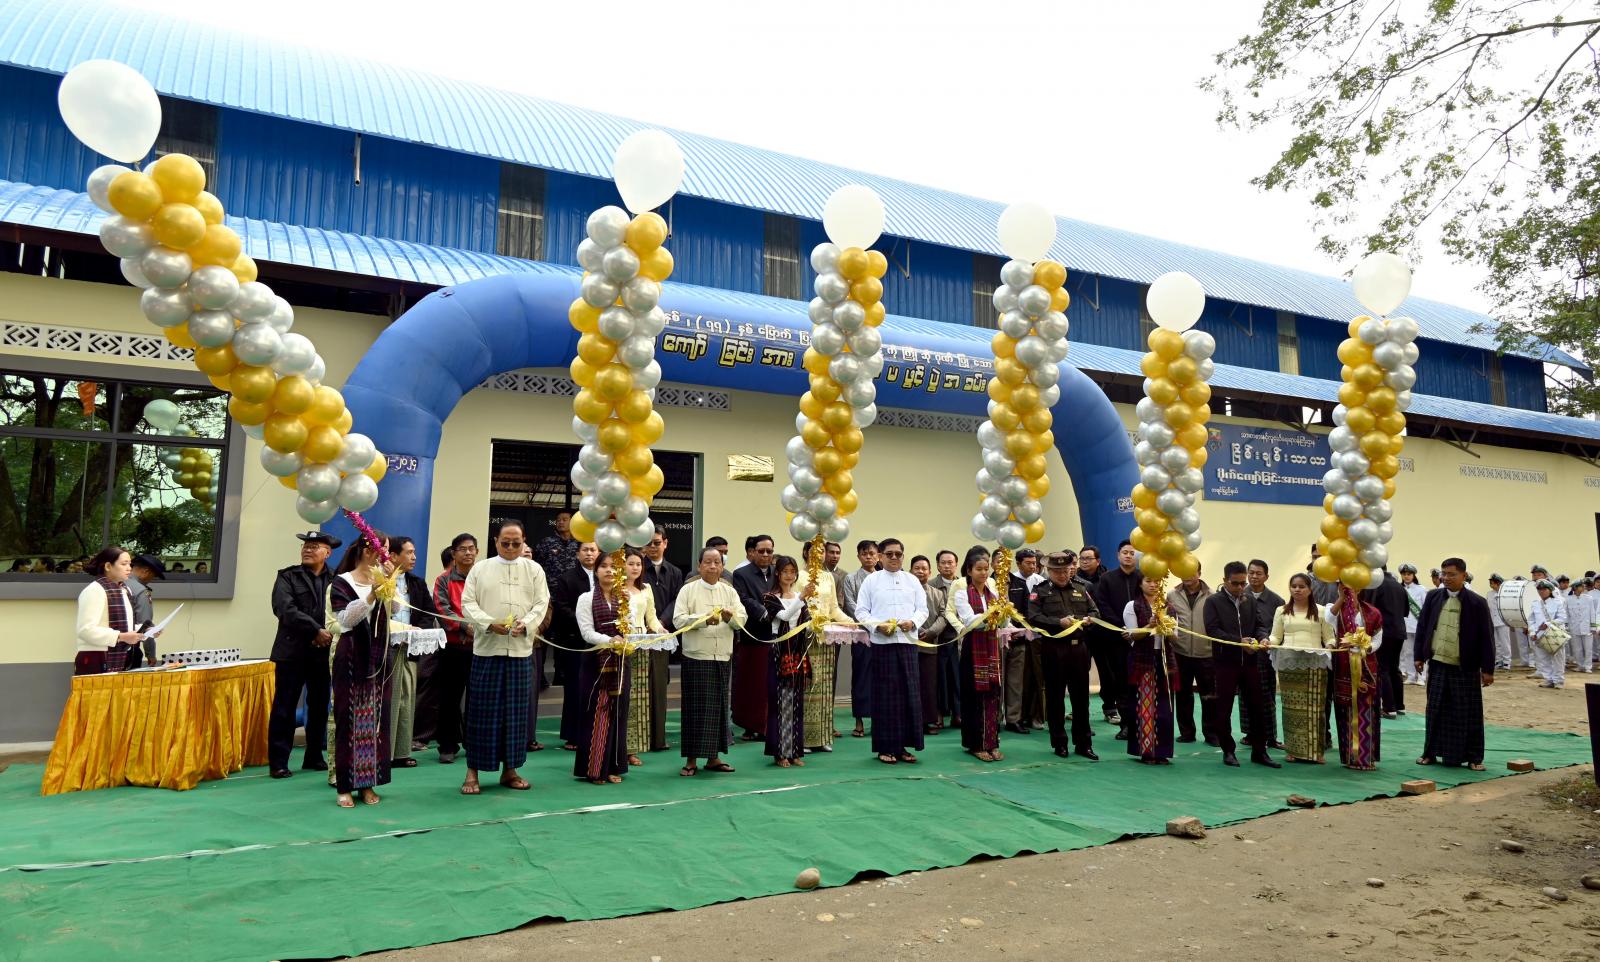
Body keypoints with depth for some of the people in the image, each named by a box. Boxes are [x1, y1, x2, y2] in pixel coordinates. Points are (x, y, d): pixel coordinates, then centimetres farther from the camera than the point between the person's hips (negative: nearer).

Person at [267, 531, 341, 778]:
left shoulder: (336, 580, 6)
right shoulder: (287, 576, 2)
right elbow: (285, 609, -11)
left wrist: (330, 635, -18)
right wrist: (316, 631, -19)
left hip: (324, 652, 2)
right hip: (293, 651, -2)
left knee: (319, 707, 9)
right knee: (284, 708, 1)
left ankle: (314, 757, 21)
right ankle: (278, 762, 8)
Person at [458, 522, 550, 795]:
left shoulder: (534, 570, 9)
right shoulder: (480, 569, 6)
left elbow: (541, 603, 3)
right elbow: (468, 603, 0)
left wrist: (525, 624, -15)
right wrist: (490, 623, -16)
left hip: (521, 649, 1)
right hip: (486, 648, -1)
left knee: (516, 710, 6)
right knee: (483, 710, 1)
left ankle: (509, 769, 16)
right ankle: (473, 770, 9)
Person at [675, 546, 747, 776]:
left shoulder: (729, 591, 9)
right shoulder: (688, 590, 0)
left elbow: (742, 619, 0)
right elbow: (678, 619, -10)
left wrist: (730, 617, -21)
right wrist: (703, 619, -22)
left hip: (723, 657, 3)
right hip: (695, 656, -3)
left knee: (720, 706, 7)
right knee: (695, 707, 0)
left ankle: (713, 757, 19)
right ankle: (691, 759, 9)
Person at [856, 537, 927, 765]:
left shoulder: (912, 580, 12)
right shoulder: (871, 580, 4)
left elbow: (923, 609, 10)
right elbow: (861, 611, 2)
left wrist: (912, 622, -10)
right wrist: (877, 625, -15)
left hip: (908, 641, 3)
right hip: (882, 643, -3)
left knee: (909, 693, 2)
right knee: (885, 694, 0)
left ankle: (904, 746, 12)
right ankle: (886, 747, 8)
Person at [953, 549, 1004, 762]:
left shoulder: (993, 591, 10)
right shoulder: (962, 593, -3)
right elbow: (969, 620, -18)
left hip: (992, 649, 4)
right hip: (973, 650, -4)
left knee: (993, 695, 4)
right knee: (974, 696, 0)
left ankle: (992, 742, 13)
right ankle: (975, 744, 10)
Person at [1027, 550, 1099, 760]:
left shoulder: (1080, 588, 13)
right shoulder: (1040, 591, 1)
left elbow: (1095, 611, 17)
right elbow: (1033, 617, -10)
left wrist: (1088, 619, -6)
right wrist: (1059, 622, -19)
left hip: (1079, 647, 3)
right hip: (1053, 649, -3)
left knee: (1081, 696, 7)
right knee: (1055, 697, 4)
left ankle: (1084, 743, 16)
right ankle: (1059, 743, 15)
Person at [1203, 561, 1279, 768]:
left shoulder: (1249, 601, 14)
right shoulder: (1213, 602, -3)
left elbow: (1259, 625, 12)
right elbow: (1212, 630, -13)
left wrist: (1262, 638, -11)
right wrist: (1239, 641, -21)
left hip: (1249, 661, 5)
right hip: (1225, 662, -4)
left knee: (1257, 706, 7)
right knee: (1224, 709, 3)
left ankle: (1259, 751, 17)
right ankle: (1228, 751, 14)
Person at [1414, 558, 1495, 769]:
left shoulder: (1477, 603, -6)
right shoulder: (1433, 597, 4)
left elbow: (1486, 637, -5)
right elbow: (1422, 626, 10)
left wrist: (1487, 669, -6)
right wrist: (1419, 656, 7)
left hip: (1465, 668, -3)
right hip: (1437, 664, 3)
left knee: (1468, 714, 4)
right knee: (1436, 711, 9)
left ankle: (1474, 757, 15)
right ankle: (1431, 752, 18)